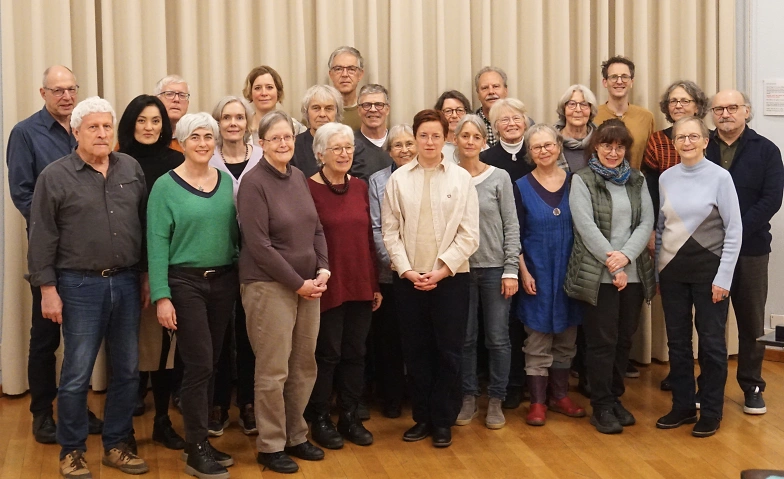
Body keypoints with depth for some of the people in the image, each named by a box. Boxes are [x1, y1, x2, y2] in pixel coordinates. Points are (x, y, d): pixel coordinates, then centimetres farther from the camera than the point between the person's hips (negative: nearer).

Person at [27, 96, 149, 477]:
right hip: (80, 286, -4)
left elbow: (146, 225, 10)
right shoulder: (55, 176, -4)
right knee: (76, 375, 1)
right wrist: (47, 289, -8)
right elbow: (42, 238, -4)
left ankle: (115, 446, 24)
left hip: (126, 282, 4)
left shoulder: (132, 169, 7)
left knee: (127, 371, 10)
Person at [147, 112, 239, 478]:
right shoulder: (166, 186, -7)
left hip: (224, 281, 5)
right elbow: (157, 243, -10)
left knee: (210, 364, 10)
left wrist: (244, 277, 5)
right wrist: (161, 296, -15)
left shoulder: (227, 181, 6)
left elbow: (235, 231, 10)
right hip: (185, 282, -5)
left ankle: (199, 441, 22)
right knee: (199, 365, -6)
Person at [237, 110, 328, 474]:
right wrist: (298, 283, -13)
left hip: (307, 285, 6)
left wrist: (323, 270, -1)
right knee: (273, 370, -1)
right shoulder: (253, 183, -10)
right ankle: (270, 446, 13)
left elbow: (316, 229, 14)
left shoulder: (298, 177, 9)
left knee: (304, 366, 11)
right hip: (269, 286, -6)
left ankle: (296, 437, 26)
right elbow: (259, 244, -15)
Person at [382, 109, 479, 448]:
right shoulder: (398, 178, 3)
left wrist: (442, 269, -10)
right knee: (415, 350, 8)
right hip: (408, 277, 1)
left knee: (448, 351, 3)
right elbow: (390, 230, 1)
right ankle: (422, 417, 21)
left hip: (451, 277, -1)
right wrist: (406, 269, -9)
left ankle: (443, 421, 16)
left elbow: (469, 233, -3)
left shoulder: (461, 178, 1)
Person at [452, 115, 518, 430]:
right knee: (464, 338, 8)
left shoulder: (499, 178, -1)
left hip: (494, 269, -1)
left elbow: (511, 226, -1)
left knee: (498, 338, 3)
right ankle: (468, 398, 21)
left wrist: (511, 270, -6)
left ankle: (496, 401, 16)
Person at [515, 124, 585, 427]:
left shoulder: (574, 183, 3)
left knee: (566, 339, 11)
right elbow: (515, 236, -1)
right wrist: (524, 273, -9)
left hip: (570, 272, 2)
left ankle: (559, 396, 24)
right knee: (537, 341, 2)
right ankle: (537, 402, 10)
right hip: (537, 273, -2)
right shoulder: (522, 187, -2)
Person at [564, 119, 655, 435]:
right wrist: (612, 264, -16)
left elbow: (646, 223, 2)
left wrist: (626, 256, -14)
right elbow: (586, 227, -11)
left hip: (633, 274, 4)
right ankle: (602, 407, 11)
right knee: (602, 341, 0)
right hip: (597, 275, -4)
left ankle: (615, 397, 26)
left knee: (624, 339, 11)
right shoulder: (582, 181, -1)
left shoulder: (637, 181, 11)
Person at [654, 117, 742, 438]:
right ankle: (682, 406, 22)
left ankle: (711, 412, 15)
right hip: (672, 272, 4)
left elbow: (734, 230, -8)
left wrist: (724, 277, -11)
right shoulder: (666, 178, 4)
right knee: (677, 340, 10)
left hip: (708, 271, -4)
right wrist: (658, 270, 9)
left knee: (711, 341, 3)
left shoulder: (719, 176, -8)